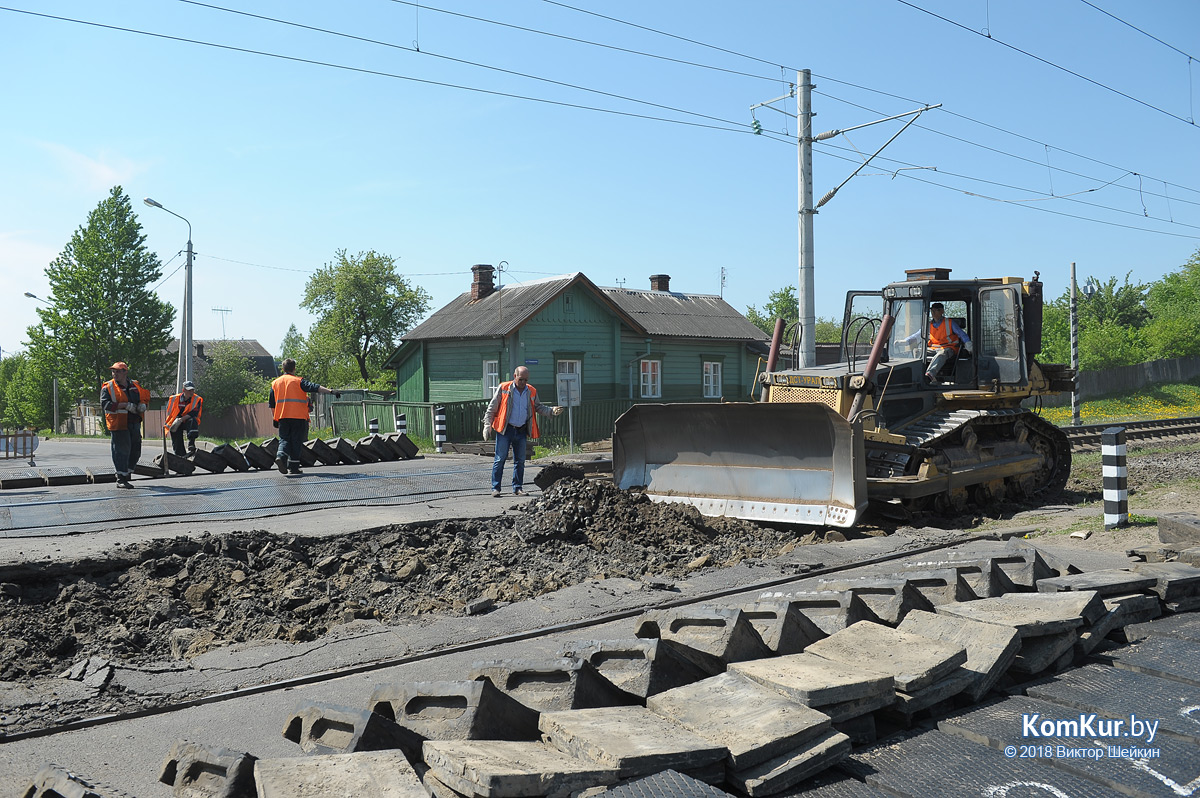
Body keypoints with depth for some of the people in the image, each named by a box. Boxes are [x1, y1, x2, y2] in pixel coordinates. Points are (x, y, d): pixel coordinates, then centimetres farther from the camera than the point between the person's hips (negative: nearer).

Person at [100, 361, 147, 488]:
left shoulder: (135, 386, 13)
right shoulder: (108, 387, -1)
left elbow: (146, 396, 25)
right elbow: (105, 404, -13)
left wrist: (142, 405, 2)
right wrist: (124, 405, -20)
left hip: (135, 424, 5)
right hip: (118, 425, -5)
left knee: (135, 451, 11)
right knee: (122, 451, -8)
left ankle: (126, 473, 29)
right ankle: (121, 479, -2)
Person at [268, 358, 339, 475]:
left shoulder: (275, 383, 12)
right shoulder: (298, 381, -1)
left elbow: (271, 404, 15)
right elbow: (315, 387, -16)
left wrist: (275, 419, 23)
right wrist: (330, 391, -22)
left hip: (282, 417, 3)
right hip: (298, 417, -3)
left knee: (284, 439, 10)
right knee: (296, 442, 3)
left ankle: (280, 456, -18)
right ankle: (293, 467, 4)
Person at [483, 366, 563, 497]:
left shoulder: (531, 391, 8)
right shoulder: (504, 388, -3)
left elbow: (538, 407, 19)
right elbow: (492, 408, 0)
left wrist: (552, 411, 2)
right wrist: (487, 424, -6)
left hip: (521, 431, 4)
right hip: (505, 430, -4)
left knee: (520, 461, 8)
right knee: (500, 459, -4)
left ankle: (518, 488, 17)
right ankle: (495, 488, 3)